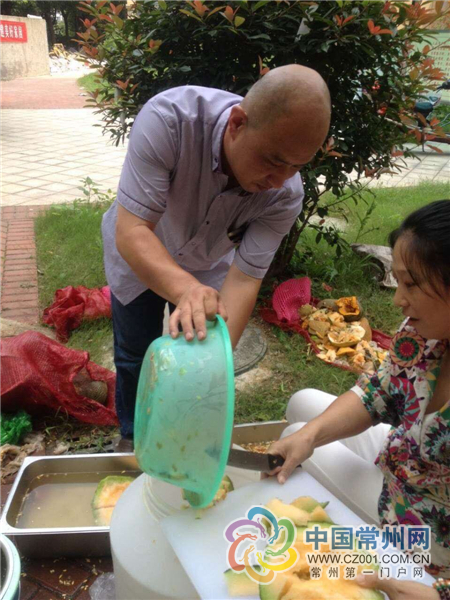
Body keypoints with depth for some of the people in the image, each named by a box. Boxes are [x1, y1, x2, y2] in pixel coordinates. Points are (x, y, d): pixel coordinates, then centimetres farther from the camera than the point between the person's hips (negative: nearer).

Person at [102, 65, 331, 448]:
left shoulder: (286, 194, -31)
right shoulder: (168, 118, -39)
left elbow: (244, 279, -30)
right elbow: (131, 231, -42)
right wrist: (185, 289, -59)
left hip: (208, 266, 2)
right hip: (139, 256, -1)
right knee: (135, 359, 9)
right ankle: (133, 439, 38)